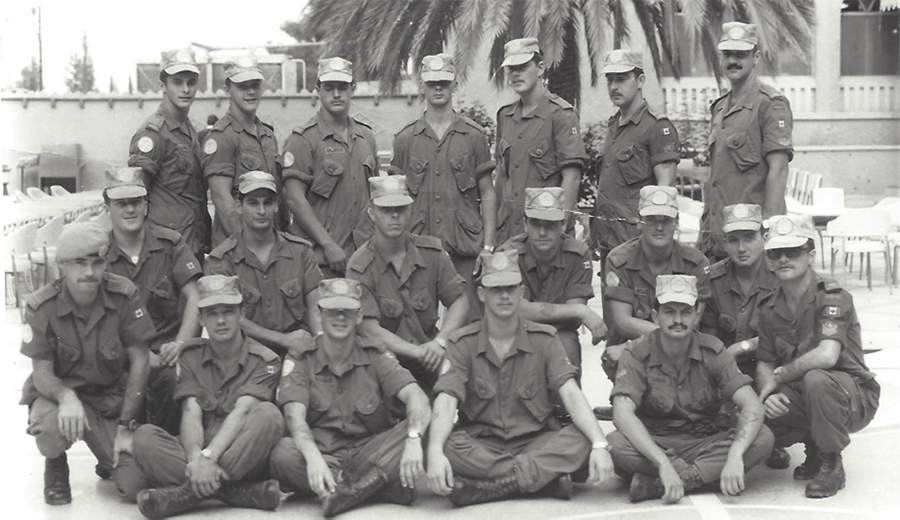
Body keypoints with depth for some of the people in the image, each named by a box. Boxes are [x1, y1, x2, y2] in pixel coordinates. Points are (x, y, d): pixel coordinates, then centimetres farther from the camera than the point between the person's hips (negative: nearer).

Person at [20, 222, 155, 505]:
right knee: (52, 427, -38)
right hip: (60, 393, -1)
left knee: (136, 483, -17)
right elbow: (42, 373, -13)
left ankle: (110, 458, 23)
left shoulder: (124, 294, -13)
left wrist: (126, 427, -14)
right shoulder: (41, 306, -15)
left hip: (113, 395, 1)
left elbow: (139, 362, -9)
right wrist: (66, 397, -38)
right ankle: (55, 465, 3)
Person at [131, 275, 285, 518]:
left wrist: (209, 456, -32)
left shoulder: (265, 361, 0)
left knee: (268, 414, -30)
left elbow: (241, 413, -15)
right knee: (144, 436, -24)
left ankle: (189, 491, -35)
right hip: (199, 450, 2)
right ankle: (240, 492, -37)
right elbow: (191, 415, -4)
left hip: (243, 459, -2)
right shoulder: (190, 357, 9)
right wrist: (196, 458, -26)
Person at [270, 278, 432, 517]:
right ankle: (387, 486, -30)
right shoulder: (300, 360, 1)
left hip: (369, 453, 1)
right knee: (283, 453, -34)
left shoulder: (375, 356, 4)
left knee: (411, 430, -24)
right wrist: (313, 457, -37)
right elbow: (295, 417, -15)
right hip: (320, 454, -1)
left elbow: (417, 398, -12)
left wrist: (414, 439, -35)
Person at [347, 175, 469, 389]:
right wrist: (418, 352, -20)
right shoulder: (359, 267, -8)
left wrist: (440, 342, -11)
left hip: (432, 362, 5)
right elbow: (369, 330, -13)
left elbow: (460, 301, 6)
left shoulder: (432, 250, 6)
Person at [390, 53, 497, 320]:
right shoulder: (405, 138, 8)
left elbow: (488, 194, 6)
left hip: (465, 248, -1)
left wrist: (489, 245, -2)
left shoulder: (474, 136, 5)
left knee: (470, 319, -1)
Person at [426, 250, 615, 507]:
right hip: (481, 446, -1)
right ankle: (548, 477, -29)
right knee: (448, 447, -34)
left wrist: (600, 446, -28)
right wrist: (435, 453, -34)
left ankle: (489, 487, -32)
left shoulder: (544, 339, 2)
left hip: (535, 442, 1)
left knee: (582, 440, -28)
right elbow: (446, 401, -14)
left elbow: (571, 395, -10)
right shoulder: (463, 343, 0)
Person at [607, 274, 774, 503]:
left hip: (704, 444, 3)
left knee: (763, 438, -24)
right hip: (653, 444, -3)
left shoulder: (713, 352, -4)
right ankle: (706, 474, -24)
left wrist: (735, 456, -34)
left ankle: (654, 484, -30)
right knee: (616, 443, -34)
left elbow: (753, 406, -15)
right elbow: (622, 414, -25)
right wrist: (663, 464, -40)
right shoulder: (636, 356, -10)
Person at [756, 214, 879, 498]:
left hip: (854, 396, -6)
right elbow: (764, 364, 5)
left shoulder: (832, 297, -19)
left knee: (815, 378, -37)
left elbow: (826, 356, -33)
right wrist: (768, 394, -18)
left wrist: (779, 376, -20)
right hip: (801, 398, 6)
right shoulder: (770, 308, 3)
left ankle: (832, 465, -14)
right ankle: (814, 447, 11)